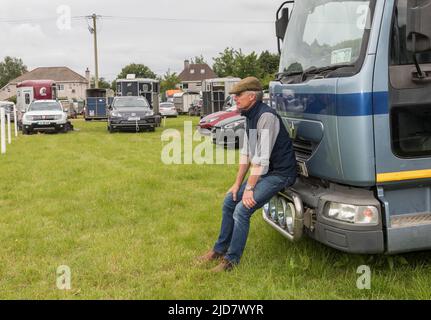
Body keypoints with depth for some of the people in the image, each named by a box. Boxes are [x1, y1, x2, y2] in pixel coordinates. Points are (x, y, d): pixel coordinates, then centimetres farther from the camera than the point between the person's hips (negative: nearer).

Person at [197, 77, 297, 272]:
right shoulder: (250, 117, 8)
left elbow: (261, 158, -24)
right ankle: (220, 249, 23)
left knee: (242, 210, -18)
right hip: (263, 172, 10)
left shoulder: (266, 117, -22)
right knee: (229, 201, 9)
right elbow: (246, 153, 11)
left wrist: (249, 188, -19)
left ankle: (232, 260, -3)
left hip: (279, 173, -10)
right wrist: (238, 183, 8)